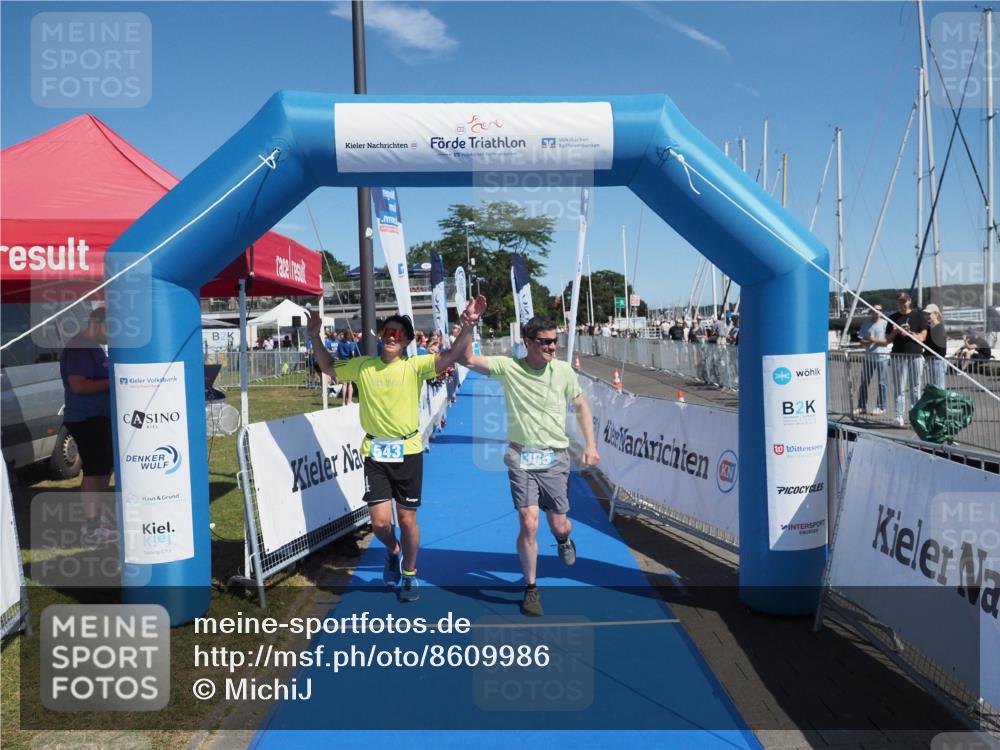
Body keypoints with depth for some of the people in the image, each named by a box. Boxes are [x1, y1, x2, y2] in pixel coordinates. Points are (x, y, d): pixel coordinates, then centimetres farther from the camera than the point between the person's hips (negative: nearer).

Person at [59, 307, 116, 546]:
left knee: (105, 469, 16)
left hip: (100, 418, 11)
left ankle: (95, 520, 26)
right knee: (94, 472, -7)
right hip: (86, 419, -11)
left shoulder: (94, 347, 16)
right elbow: (78, 385, -26)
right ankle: (90, 530, -1)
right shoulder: (78, 348, -17)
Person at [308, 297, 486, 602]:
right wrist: (315, 338, 6)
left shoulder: (414, 366, -5)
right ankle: (393, 552, 33)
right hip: (375, 452, 1)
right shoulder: (363, 366, 3)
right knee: (380, 521, -3)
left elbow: (449, 357, -17)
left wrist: (467, 326, -32)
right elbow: (330, 369, 18)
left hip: (408, 451, -1)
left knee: (407, 518, 8)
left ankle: (409, 574, 31)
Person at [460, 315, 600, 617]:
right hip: (521, 457, -2)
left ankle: (564, 540, 50)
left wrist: (590, 445, 6)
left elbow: (581, 406, 12)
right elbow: (468, 359, -18)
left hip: (556, 457, 2)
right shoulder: (508, 367, -7)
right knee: (529, 524, -10)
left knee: (559, 526, 8)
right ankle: (531, 589, 13)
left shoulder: (563, 370, -2)